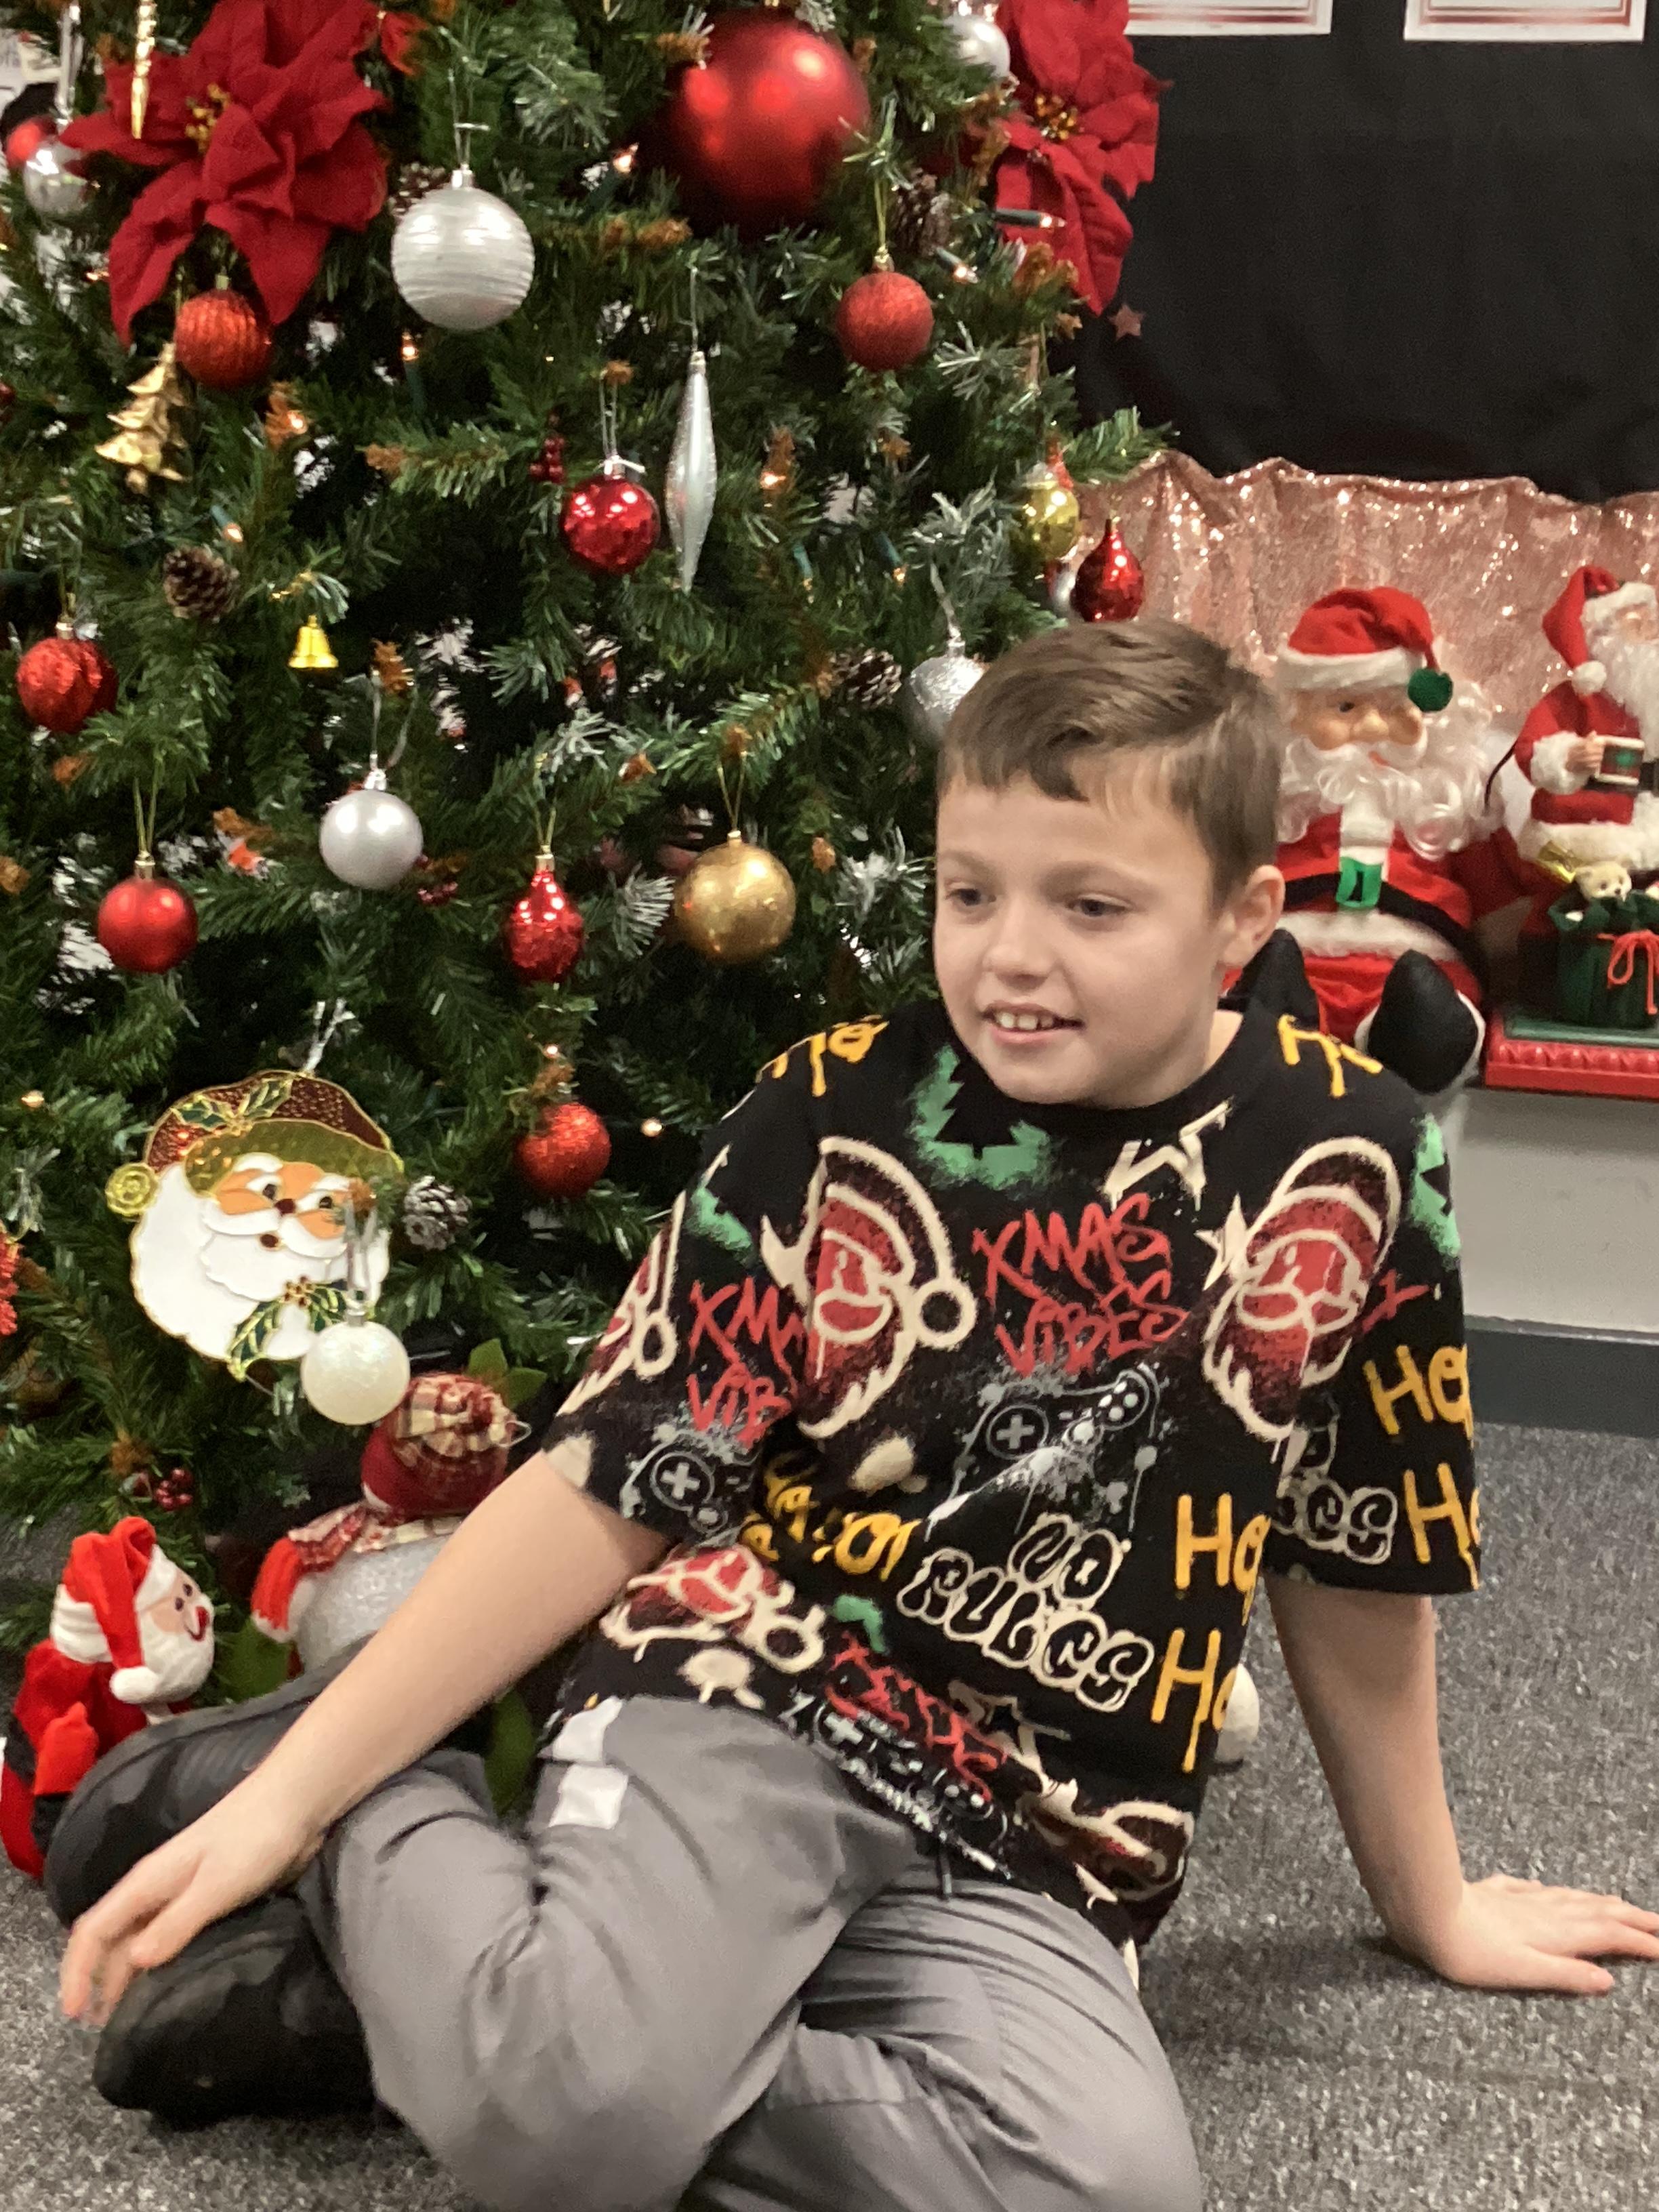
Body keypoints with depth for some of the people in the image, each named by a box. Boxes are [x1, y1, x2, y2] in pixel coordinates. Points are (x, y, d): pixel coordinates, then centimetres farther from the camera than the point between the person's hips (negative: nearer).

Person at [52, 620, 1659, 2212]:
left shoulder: (1349, 1160, 1)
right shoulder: (830, 1120, -2)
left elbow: (1359, 1570, 13)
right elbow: (607, 1487, -3)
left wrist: (1433, 1905, 22)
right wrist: (289, 1793, -8)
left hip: (1029, 1860, 4)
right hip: (740, 1700, -3)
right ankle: (375, 1833, 1)